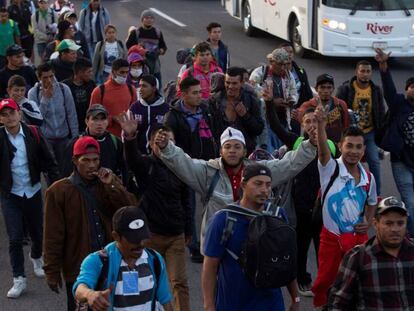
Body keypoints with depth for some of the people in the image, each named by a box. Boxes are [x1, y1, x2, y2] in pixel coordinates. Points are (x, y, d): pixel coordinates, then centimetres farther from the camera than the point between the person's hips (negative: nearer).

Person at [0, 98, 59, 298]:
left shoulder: (33, 134, -7)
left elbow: (48, 161, -3)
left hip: (33, 192, 2)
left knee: (37, 231, 15)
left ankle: (36, 257, 47)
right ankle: (19, 279, 7)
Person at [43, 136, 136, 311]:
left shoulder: (109, 183, 4)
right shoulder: (58, 191, -7)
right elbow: (53, 236, -6)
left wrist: (111, 185, -16)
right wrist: (52, 272, -7)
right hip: (78, 269, -3)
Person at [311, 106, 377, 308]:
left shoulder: (368, 178, 0)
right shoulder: (331, 169, -14)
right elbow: (323, 150, -36)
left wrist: (368, 222, -1)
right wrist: (321, 125, -53)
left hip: (359, 236, 3)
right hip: (332, 236, -3)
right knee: (325, 279, 11)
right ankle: (319, 304, 36)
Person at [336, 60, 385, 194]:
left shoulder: (376, 90, 3)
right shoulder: (345, 89, -7)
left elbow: (381, 113, 10)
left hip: (370, 133, 3)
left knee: (375, 162, -3)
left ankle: (376, 194, 6)